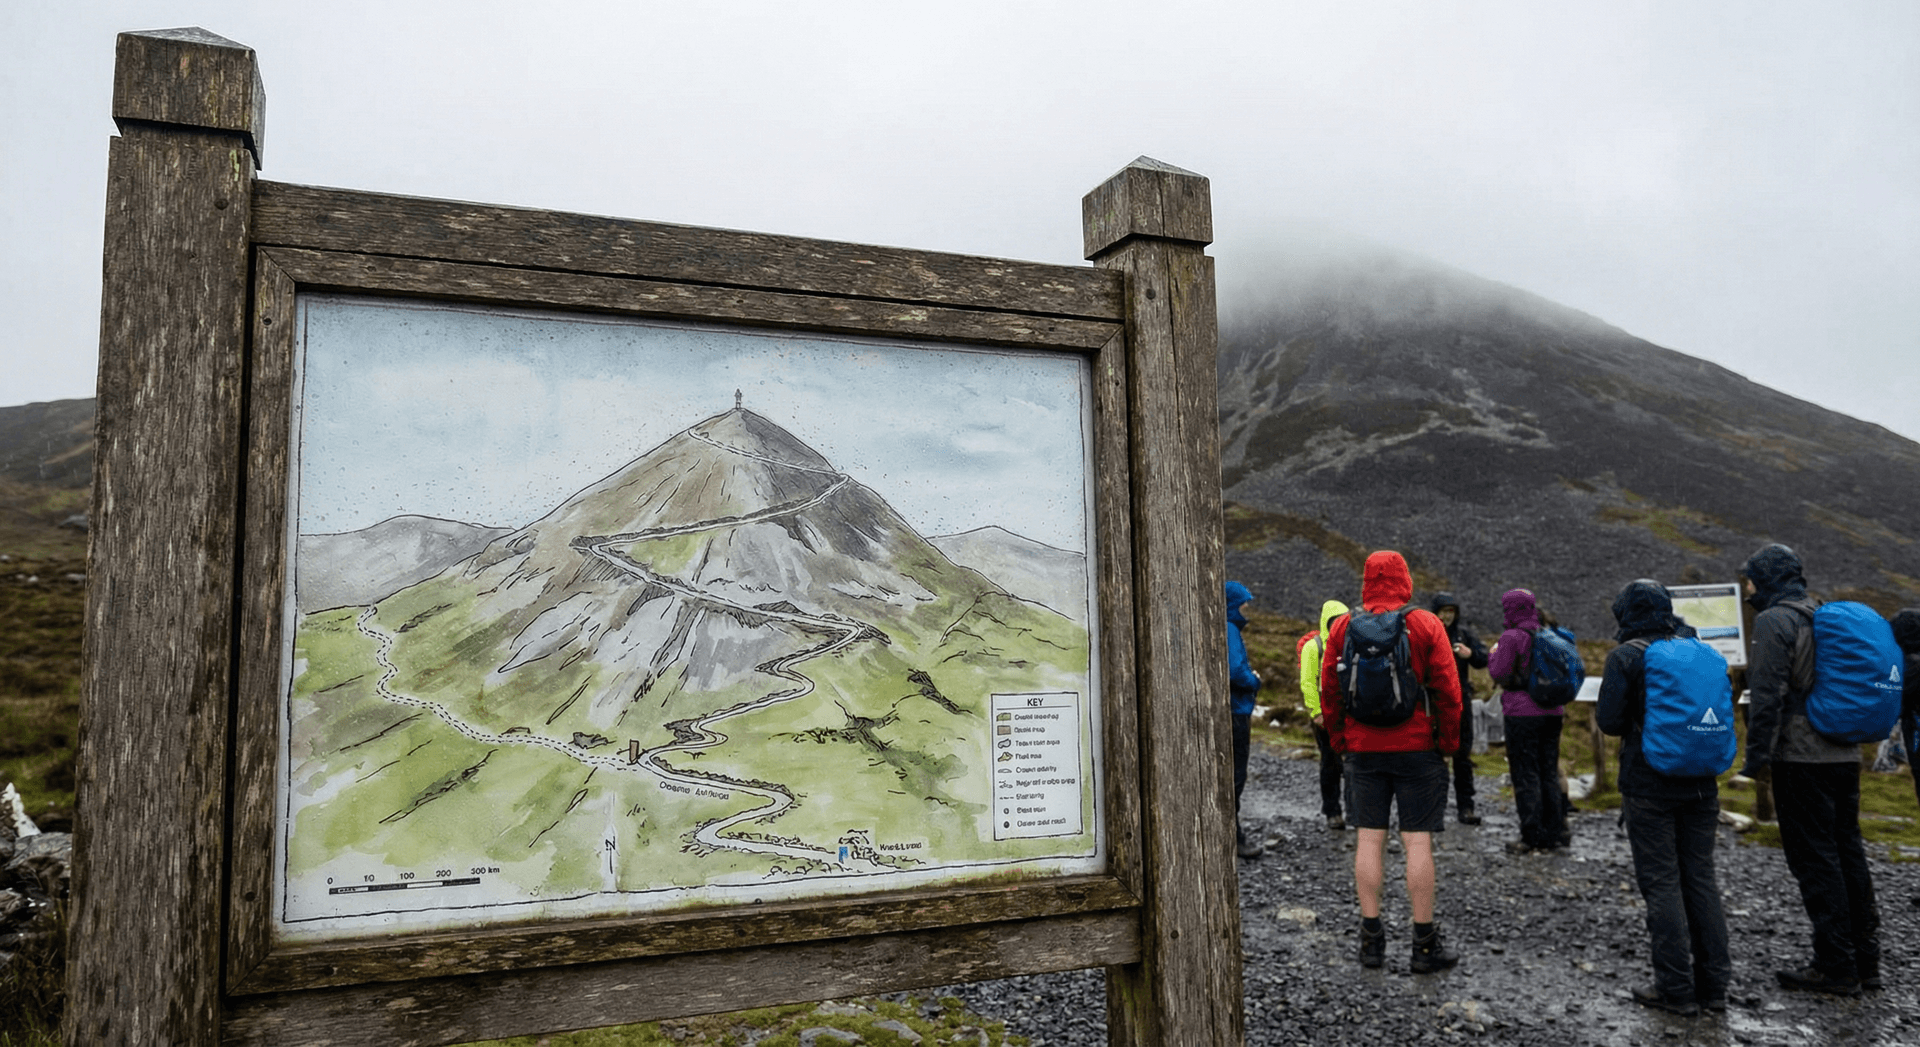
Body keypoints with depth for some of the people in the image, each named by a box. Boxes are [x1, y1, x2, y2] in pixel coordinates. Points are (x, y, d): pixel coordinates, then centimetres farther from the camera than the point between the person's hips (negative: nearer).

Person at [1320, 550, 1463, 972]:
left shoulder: (1342, 627, 2)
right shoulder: (1426, 625, -5)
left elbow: (1329, 691, 5)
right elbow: (1448, 690, -6)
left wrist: (1339, 741, 14)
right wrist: (1449, 741, 5)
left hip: (1363, 748, 2)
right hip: (1417, 747, -2)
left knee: (1369, 838, 6)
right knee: (1417, 841, 1)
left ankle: (1371, 937, 11)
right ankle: (1425, 943, 7)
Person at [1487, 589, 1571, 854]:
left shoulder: (1511, 638, -13)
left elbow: (1499, 674, -12)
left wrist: (1493, 654, 5)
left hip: (1522, 713, -7)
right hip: (1552, 712, 7)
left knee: (1525, 775, -1)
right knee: (1549, 772, 14)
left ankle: (1533, 835, 0)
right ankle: (1555, 832, 19)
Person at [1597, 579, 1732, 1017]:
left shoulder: (1626, 656, -10)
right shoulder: (1695, 649, 5)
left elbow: (1609, 720, -13)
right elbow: (1722, 707, 13)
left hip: (1649, 784, -5)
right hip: (1700, 783, 5)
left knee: (1662, 883, 1)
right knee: (1701, 878, 13)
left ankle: (1677, 989, 4)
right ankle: (1713, 984, 18)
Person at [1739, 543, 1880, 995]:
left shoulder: (1774, 621, -11)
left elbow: (1769, 696, -17)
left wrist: (1757, 757, -13)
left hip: (1801, 757, -9)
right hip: (1845, 754, 9)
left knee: (1815, 859, -3)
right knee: (1847, 852, 14)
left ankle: (1836, 966, 1)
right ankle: (1865, 958, 21)